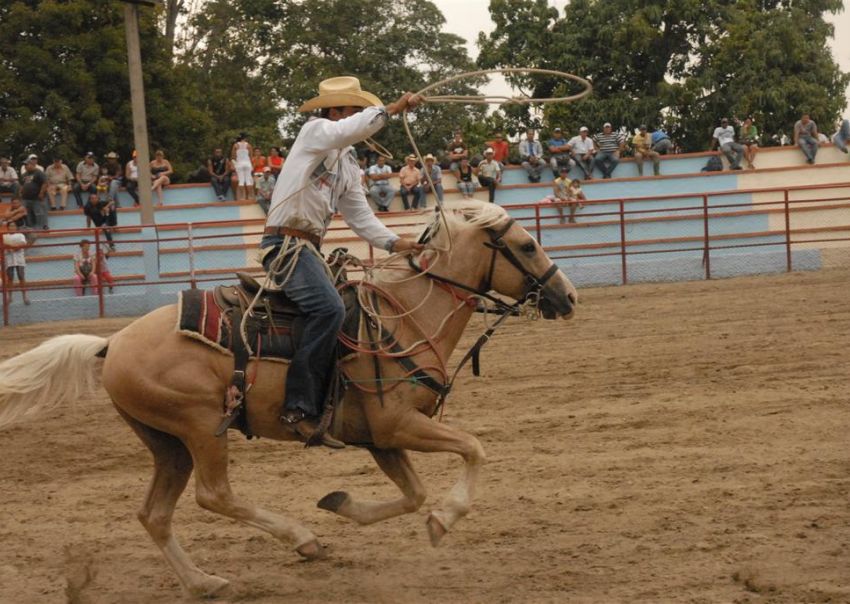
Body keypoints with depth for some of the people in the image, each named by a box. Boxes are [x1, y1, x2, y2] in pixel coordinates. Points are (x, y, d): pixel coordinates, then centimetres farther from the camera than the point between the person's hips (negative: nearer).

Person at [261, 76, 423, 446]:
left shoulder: (348, 165, 21)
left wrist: (393, 243, 4)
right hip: (286, 244, -10)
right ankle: (299, 407, -32)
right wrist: (392, 110, -31)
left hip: (309, 248, 10)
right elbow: (352, 129, -26)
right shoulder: (316, 131, -3)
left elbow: (360, 216, 17)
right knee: (329, 308, -28)